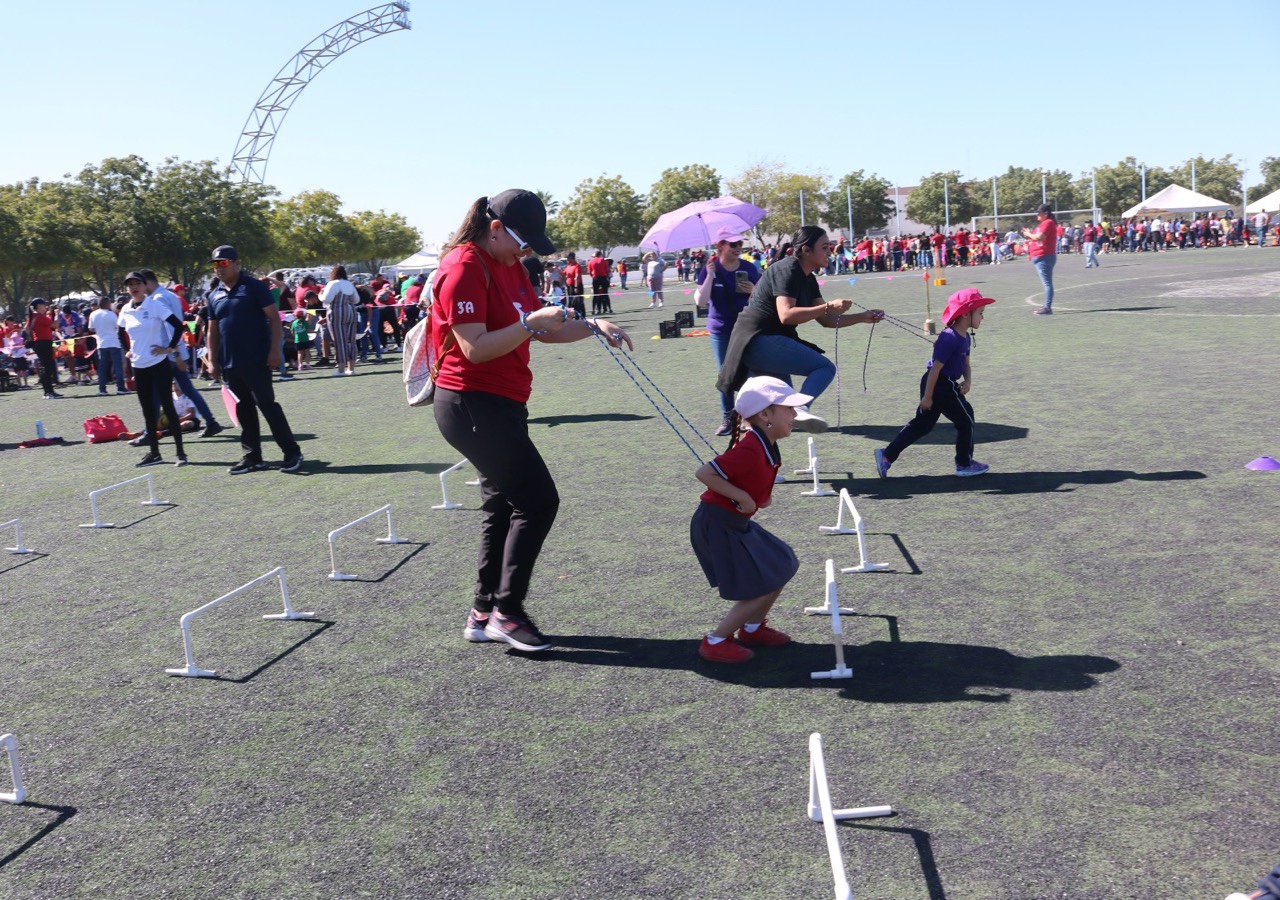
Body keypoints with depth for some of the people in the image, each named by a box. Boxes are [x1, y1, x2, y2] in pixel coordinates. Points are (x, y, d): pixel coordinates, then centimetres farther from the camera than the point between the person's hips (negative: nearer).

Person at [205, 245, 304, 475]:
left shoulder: (254, 287, -4)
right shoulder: (215, 297, 14)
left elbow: (274, 318, -8)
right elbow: (213, 331, 19)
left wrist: (275, 349, -16)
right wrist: (212, 360, 11)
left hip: (257, 361, -6)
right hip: (230, 365, 6)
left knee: (267, 404, -8)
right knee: (243, 411, 9)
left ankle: (292, 453, -1)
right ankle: (252, 457, 16)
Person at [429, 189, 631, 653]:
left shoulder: (511, 267, 14)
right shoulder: (464, 269, -15)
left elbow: (543, 331, 16)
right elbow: (475, 348, -22)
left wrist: (594, 326, 2)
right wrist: (531, 322, -25)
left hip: (501, 405, 10)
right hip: (472, 405, -10)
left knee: (502, 505, 13)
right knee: (538, 500, -8)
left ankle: (483, 614, 22)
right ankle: (507, 612, 2)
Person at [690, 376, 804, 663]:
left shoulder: (766, 446, 5)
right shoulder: (750, 451, -26)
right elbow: (705, 473, -29)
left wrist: (762, 496, 3)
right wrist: (741, 497, -23)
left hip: (736, 524, 10)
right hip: (717, 526, -10)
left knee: (782, 569, 17)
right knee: (764, 588, -4)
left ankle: (752, 628, 33)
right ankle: (715, 642, 7)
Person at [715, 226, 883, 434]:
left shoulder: (807, 279, 15)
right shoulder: (788, 269, -13)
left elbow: (826, 320, 14)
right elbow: (786, 315, -26)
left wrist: (863, 317, 5)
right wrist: (828, 306, -25)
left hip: (762, 343, 11)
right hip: (757, 340, -11)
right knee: (825, 367, -20)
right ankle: (799, 408, -39)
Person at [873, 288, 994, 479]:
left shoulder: (964, 338, 11)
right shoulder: (950, 338, -20)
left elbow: (966, 364, 19)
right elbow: (936, 367, -21)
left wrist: (968, 381, -2)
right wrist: (927, 396, -20)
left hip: (946, 384, 10)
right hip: (940, 385, -10)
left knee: (922, 424, 11)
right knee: (965, 421, 4)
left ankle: (886, 455, 9)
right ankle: (965, 464, 18)